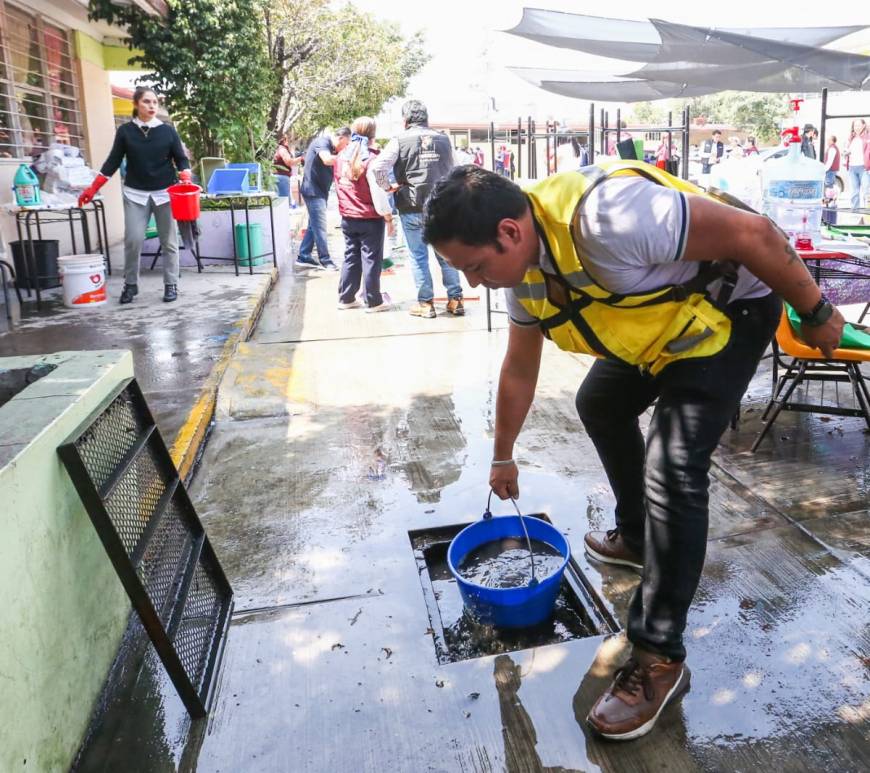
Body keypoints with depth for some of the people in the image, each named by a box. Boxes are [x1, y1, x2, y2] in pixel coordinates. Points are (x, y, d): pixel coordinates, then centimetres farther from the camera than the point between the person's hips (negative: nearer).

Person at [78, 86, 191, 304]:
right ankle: (130, 284, 9)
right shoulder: (125, 131, 3)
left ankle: (171, 285, 12)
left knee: (169, 241, 3)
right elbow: (113, 161, 6)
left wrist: (186, 180, -17)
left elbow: (181, 159, 4)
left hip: (164, 193, 0)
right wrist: (92, 189, 2)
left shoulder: (168, 130, 2)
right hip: (135, 193, 0)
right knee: (133, 240, -6)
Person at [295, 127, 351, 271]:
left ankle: (303, 258, 19)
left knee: (314, 226, 13)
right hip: (313, 191, -10)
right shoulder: (322, 141, -14)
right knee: (320, 227, -7)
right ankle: (325, 261, -2)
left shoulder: (332, 148, 15)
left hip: (321, 192, 10)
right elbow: (327, 160, -32)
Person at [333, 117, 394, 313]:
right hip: (370, 218, -6)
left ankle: (346, 298, 19)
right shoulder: (370, 158, -14)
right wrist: (388, 216, -8)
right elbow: (378, 191, -16)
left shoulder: (341, 157, 6)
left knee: (350, 257, 15)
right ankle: (374, 301, 8)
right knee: (371, 259, 2)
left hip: (347, 218, 6)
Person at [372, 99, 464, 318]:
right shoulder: (443, 139, 6)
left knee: (418, 256, 5)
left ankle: (426, 303, 8)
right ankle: (455, 300, 13)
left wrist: (387, 186, 1)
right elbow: (451, 171, 13)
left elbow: (378, 166, -14)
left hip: (412, 207, -3)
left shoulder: (400, 140, -5)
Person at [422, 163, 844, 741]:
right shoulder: (525, 270, -8)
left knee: (672, 472, -19)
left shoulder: (606, 217, -38)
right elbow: (519, 372, 7)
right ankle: (637, 536, 40)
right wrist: (503, 457, 18)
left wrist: (816, 312, -16)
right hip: (660, 328, 9)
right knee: (600, 404, 22)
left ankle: (660, 659, -7)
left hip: (728, 310, -9)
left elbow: (751, 232, -29)